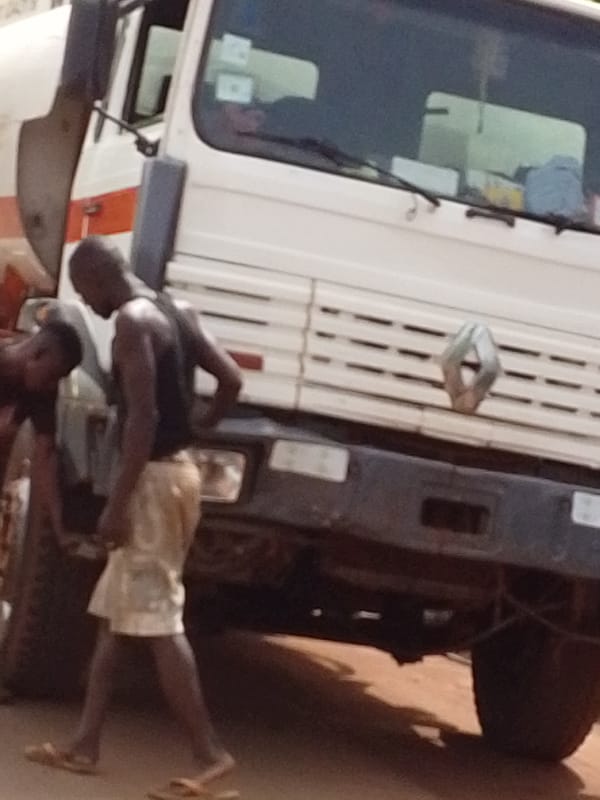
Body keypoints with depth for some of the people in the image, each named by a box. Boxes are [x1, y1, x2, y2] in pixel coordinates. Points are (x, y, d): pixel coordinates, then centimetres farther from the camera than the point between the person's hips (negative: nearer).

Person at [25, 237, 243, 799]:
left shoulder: (132, 320, -15)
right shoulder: (177, 314, 13)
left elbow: (143, 417, -22)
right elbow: (231, 380, 14)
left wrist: (117, 502, -21)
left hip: (154, 478, -10)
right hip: (177, 469, 10)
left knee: (156, 620, -8)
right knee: (113, 614, 12)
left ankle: (209, 753, -7)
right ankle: (85, 746, 15)